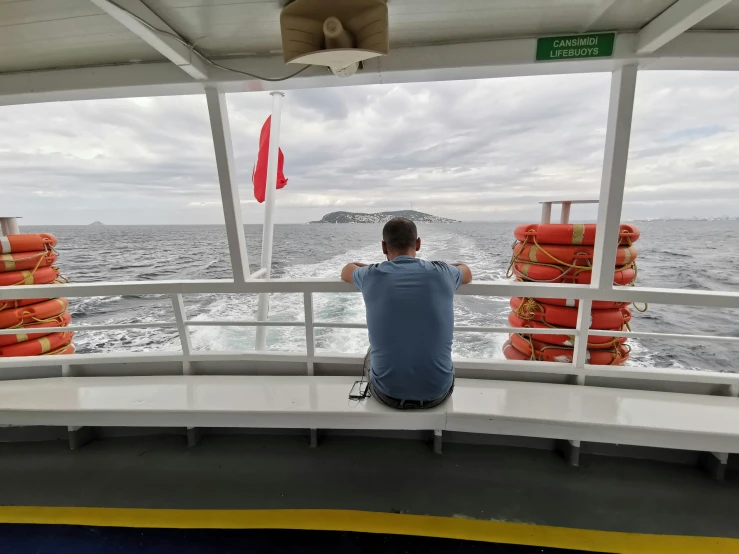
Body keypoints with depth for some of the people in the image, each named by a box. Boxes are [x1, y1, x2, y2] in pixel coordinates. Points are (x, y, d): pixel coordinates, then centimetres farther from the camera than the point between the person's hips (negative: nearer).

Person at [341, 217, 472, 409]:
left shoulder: (371, 276, -6)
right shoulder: (442, 273, -4)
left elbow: (346, 270, 21)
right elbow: (467, 272, 23)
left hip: (388, 392, 0)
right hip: (437, 391, 1)